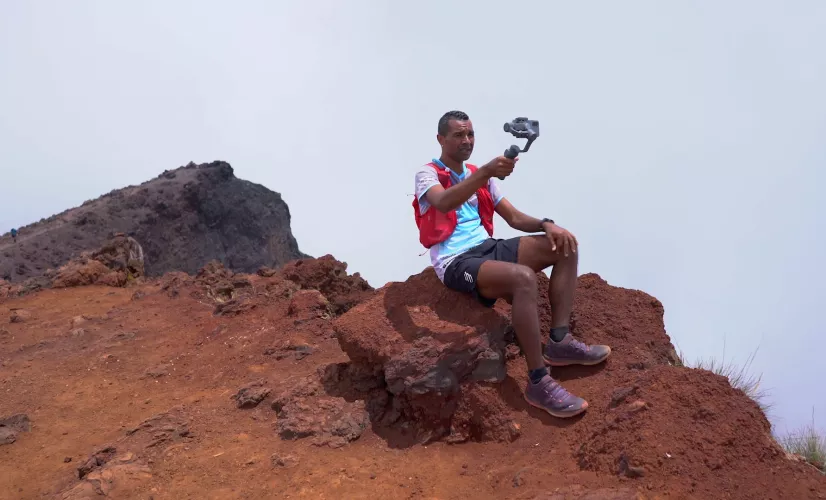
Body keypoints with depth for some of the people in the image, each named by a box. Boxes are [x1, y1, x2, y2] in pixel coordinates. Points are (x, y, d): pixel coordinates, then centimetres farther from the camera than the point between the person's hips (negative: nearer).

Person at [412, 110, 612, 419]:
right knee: (524, 277, -35)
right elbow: (443, 203, -27)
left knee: (564, 246, -3)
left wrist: (546, 224, -5)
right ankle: (539, 383, -29)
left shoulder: (479, 175, 19)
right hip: (456, 262, -8)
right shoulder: (427, 174, -2)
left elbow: (514, 218, 17)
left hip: (488, 248, 8)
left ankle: (559, 342, -8)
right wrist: (485, 173, -40)